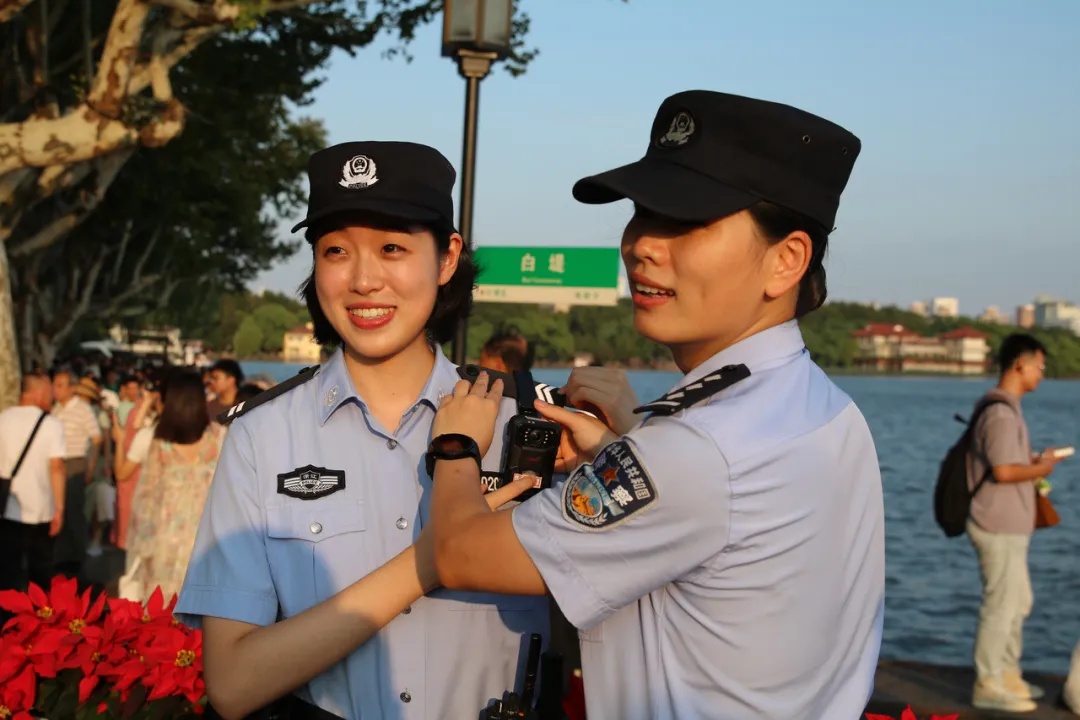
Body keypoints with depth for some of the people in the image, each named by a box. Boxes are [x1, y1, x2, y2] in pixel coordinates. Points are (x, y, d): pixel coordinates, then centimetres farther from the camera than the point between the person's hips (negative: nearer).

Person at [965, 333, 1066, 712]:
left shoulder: (1005, 407, 14)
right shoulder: (1001, 412, -19)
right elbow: (1003, 470, -25)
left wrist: (1035, 460, 9)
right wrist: (1041, 468, -10)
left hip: (1009, 524, 11)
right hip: (1000, 526, -11)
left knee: (1018, 601, 19)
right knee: (1001, 603, -3)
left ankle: (1007, 674, 30)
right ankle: (988, 685, 6)